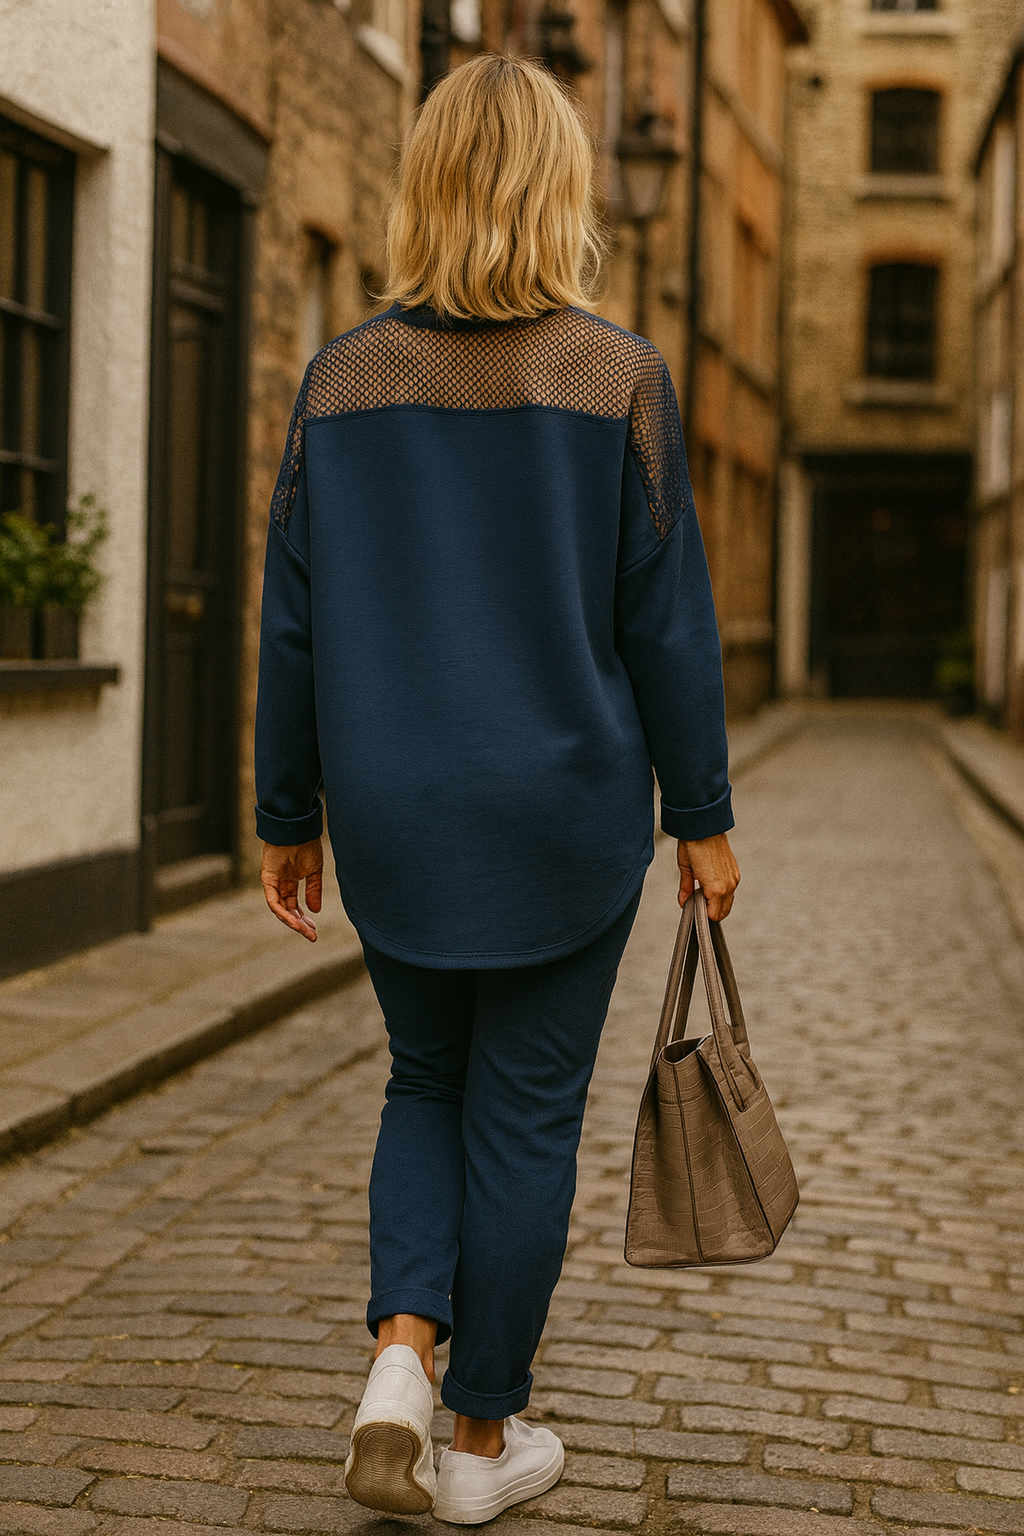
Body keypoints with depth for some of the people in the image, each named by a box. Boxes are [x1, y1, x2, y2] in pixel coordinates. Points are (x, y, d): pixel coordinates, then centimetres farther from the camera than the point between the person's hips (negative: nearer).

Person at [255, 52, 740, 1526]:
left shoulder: (343, 379, -2)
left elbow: (293, 623, 0)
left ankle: (400, 1350, 3)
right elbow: (668, 621, -8)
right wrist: (703, 817, 2)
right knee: (525, 1116, 10)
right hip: (567, 816, -2)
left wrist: (287, 816, 10)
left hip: (395, 816, 3)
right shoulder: (618, 378, -9)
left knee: (429, 1083, 21)